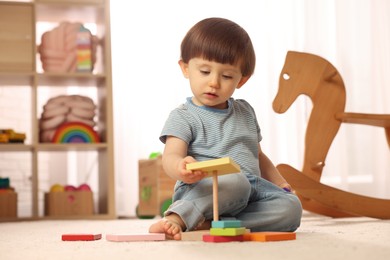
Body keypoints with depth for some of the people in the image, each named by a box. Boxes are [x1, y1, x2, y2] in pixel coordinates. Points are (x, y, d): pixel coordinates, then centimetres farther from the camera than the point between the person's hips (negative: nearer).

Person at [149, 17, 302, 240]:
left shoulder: (245, 112, 22)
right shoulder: (183, 117, 2)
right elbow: (171, 157, -15)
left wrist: (280, 184, 18)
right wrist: (181, 169, -39)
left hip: (253, 190, 7)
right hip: (205, 192, -6)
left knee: (291, 207, -22)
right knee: (235, 182, -37)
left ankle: (208, 223, -30)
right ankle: (179, 218, -34)